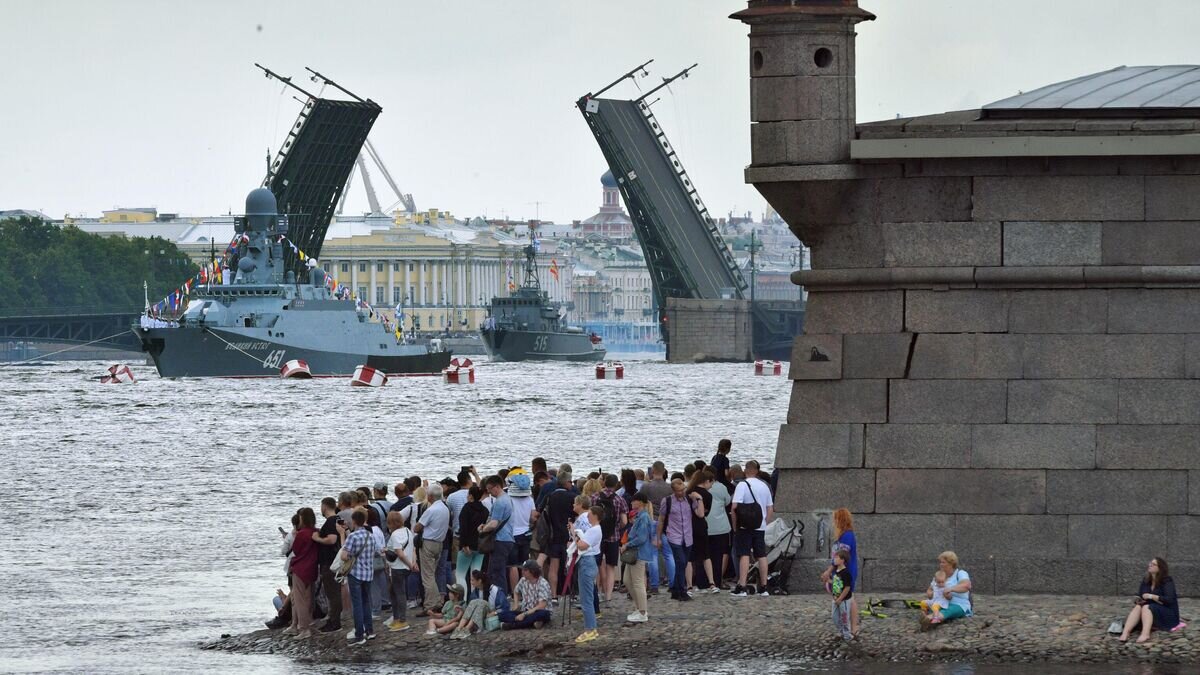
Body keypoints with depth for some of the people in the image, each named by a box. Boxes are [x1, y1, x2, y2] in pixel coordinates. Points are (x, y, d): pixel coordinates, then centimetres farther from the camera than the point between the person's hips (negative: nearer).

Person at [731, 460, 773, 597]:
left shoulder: (742, 485, -9)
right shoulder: (765, 486, 8)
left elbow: (735, 507, -16)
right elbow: (770, 509, 12)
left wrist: (735, 525, -6)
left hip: (745, 526, -5)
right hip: (760, 527, 5)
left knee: (744, 555, -6)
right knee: (761, 556, 9)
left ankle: (742, 587, -13)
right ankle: (763, 587, 12)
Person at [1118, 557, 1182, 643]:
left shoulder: (1167, 581, -9)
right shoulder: (1146, 581, 10)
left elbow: (1169, 600, -20)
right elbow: (1139, 596, 13)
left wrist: (1151, 596, -22)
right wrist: (1137, 600, -11)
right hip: (1150, 612, 5)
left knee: (1146, 607, -32)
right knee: (1138, 607, -24)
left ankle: (1145, 634, -58)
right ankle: (1125, 633, -48)